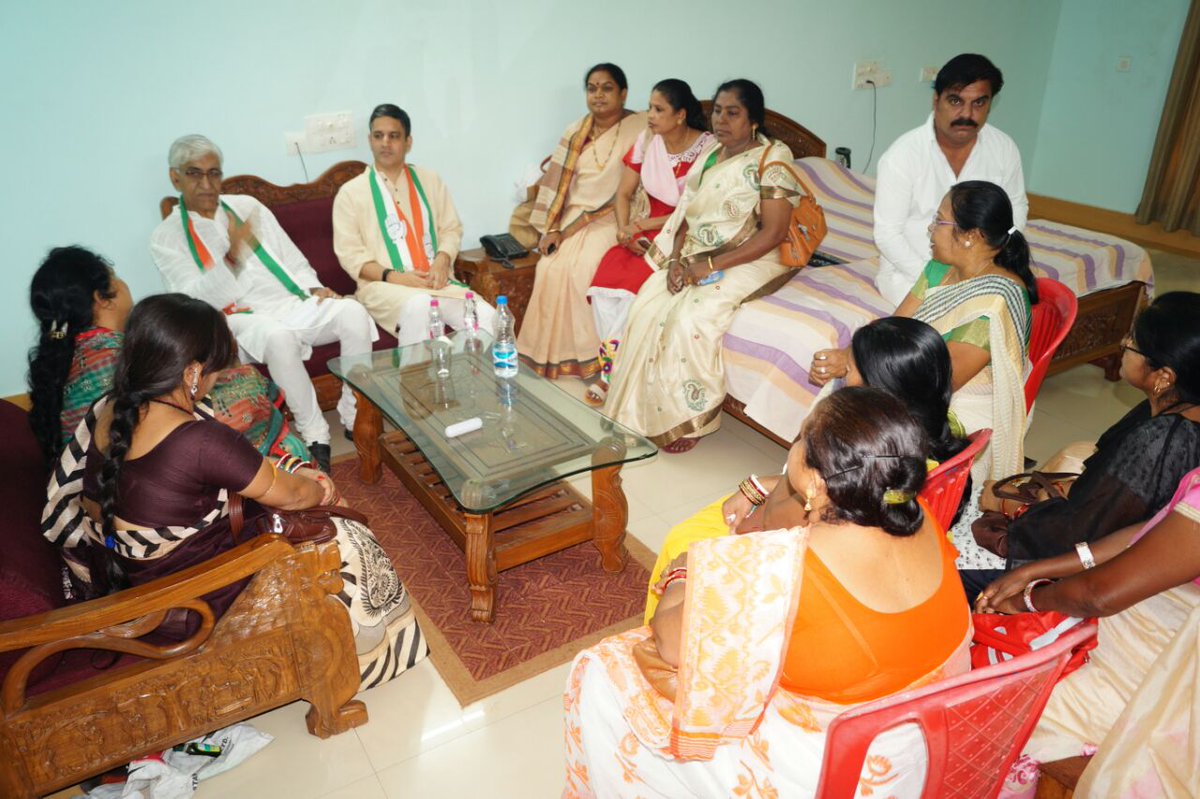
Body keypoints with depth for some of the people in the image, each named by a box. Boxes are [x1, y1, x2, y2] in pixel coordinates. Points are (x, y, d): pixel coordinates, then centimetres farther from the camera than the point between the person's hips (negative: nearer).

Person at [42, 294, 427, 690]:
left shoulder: (107, 411, -8)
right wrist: (322, 491, 7)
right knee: (349, 546, 8)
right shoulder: (200, 441, -34)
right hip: (195, 608, -8)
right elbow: (290, 496, -19)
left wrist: (295, 477, 3)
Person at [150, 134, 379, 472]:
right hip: (241, 319, -4)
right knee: (278, 336, -39)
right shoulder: (166, 237, 5)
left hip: (294, 302, 5)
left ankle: (354, 417, -13)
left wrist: (314, 288, -1)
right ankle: (314, 432, -23)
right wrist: (230, 255, -24)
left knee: (353, 312, -24)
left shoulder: (247, 205, 19)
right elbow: (194, 302, -9)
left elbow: (293, 259, 21)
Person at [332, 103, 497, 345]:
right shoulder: (350, 193, 7)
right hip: (383, 285, -3)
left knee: (486, 316, -26)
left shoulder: (430, 180, 18)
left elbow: (452, 228, 14)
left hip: (435, 280, 3)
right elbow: (350, 254, 1)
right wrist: (393, 277, -15)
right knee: (418, 307, -39)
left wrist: (441, 261, -8)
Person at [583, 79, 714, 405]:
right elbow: (624, 194, 7)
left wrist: (641, 225, -17)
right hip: (648, 229, 5)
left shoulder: (708, 149, -13)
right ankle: (616, 368, -14)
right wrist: (625, 231, -12)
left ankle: (612, 371, -14)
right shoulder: (647, 140, 4)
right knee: (605, 281, -22)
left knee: (635, 283, -29)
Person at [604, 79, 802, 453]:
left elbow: (774, 232, -16)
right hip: (694, 257, 7)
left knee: (690, 319, -29)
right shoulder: (709, 154, 12)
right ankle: (642, 412, -6)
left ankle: (690, 418, -11)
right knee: (646, 307, -17)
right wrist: (676, 259, -6)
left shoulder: (771, 159, -10)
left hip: (746, 263, -6)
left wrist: (711, 266, -20)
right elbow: (687, 214, 14)